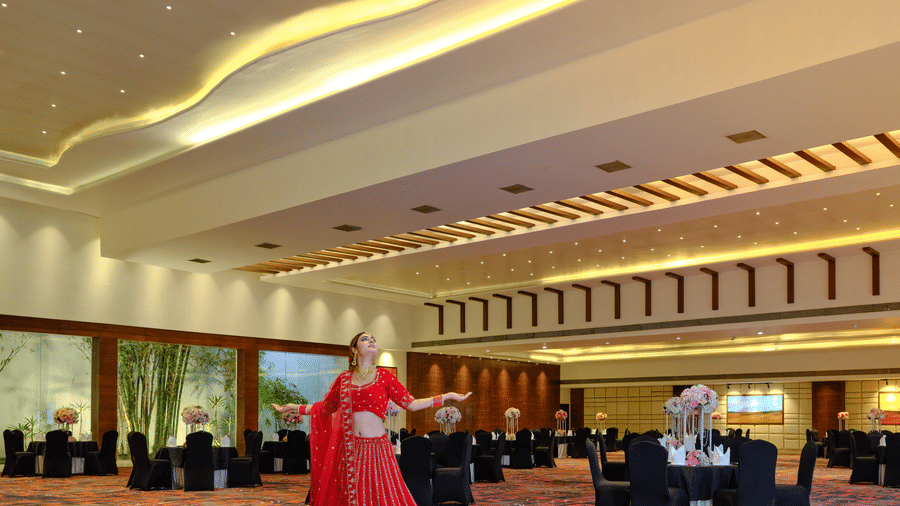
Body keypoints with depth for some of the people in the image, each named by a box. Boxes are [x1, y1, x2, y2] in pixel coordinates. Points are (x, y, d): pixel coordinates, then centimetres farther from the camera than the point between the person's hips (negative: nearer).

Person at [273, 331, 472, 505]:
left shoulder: (384, 377, 7)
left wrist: (447, 396, 0)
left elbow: (411, 404, 3)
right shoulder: (344, 379, 10)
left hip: (377, 448, -1)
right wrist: (293, 407, 21)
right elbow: (325, 407, 20)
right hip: (350, 449, 1)